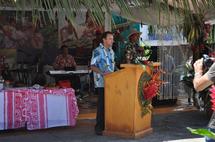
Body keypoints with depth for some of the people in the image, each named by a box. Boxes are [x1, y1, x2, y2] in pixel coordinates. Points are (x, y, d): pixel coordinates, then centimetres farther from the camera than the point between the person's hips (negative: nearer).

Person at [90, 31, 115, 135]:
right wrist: (102, 73, -24)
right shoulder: (97, 51, -8)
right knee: (102, 104, -5)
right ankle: (99, 127, 2)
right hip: (102, 82, -7)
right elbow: (92, 66, -13)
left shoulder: (111, 51, 15)